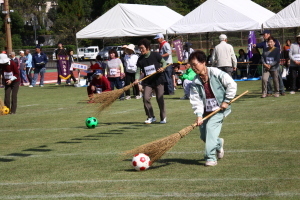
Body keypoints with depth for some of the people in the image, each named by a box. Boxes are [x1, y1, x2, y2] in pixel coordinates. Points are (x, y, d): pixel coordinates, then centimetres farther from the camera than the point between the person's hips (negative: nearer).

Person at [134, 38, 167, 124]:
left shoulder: (155, 55, -5)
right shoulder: (140, 59, 2)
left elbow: (164, 62, 4)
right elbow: (138, 70, 1)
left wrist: (162, 68, -17)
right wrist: (137, 79, -17)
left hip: (158, 79, -3)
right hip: (147, 81, 3)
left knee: (160, 99, -1)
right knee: (146, 98, -9)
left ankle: (163, 118, 13)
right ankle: (151, 117, 7)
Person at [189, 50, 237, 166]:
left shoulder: (216, 73, -12)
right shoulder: (195, 83, -1)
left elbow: (232, 85, -9)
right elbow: (196, 100, -7)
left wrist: (226, 101, -10)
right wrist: (199, 115, -20)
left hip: (219, 109, -5)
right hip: (206, 111, 5)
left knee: (210, 127, -23)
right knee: (203, 136, 6)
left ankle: (211, 158, -19)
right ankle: (219, 144, 41)